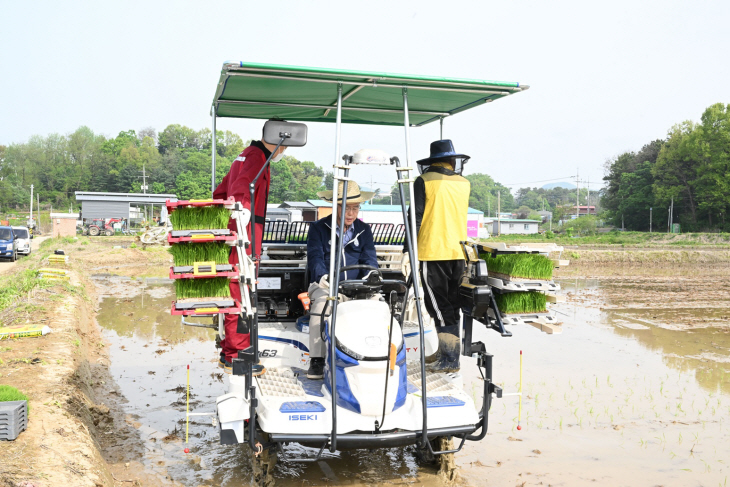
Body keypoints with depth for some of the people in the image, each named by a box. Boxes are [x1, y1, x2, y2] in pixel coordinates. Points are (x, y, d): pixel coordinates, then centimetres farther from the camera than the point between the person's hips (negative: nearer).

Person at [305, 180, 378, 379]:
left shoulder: (364, 230, 14)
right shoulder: (318, 228, 4)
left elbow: (369, 258, 5)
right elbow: (314, 257, -9)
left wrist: (371, 275, -20)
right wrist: (323, 276, -30)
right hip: (325, 286, -2)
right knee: (320, 305, -34)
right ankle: (316, 360, -26)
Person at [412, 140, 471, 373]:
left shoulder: (424, 181, -4)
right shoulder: (464, 183, 10)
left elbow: (416, 217, -9)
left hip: (433, 251, -5)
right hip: (458, 251, 5)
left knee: (438, 303, -3)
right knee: (451, 303, 13)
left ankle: (451, 359, -6)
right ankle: (445, 351, 22)